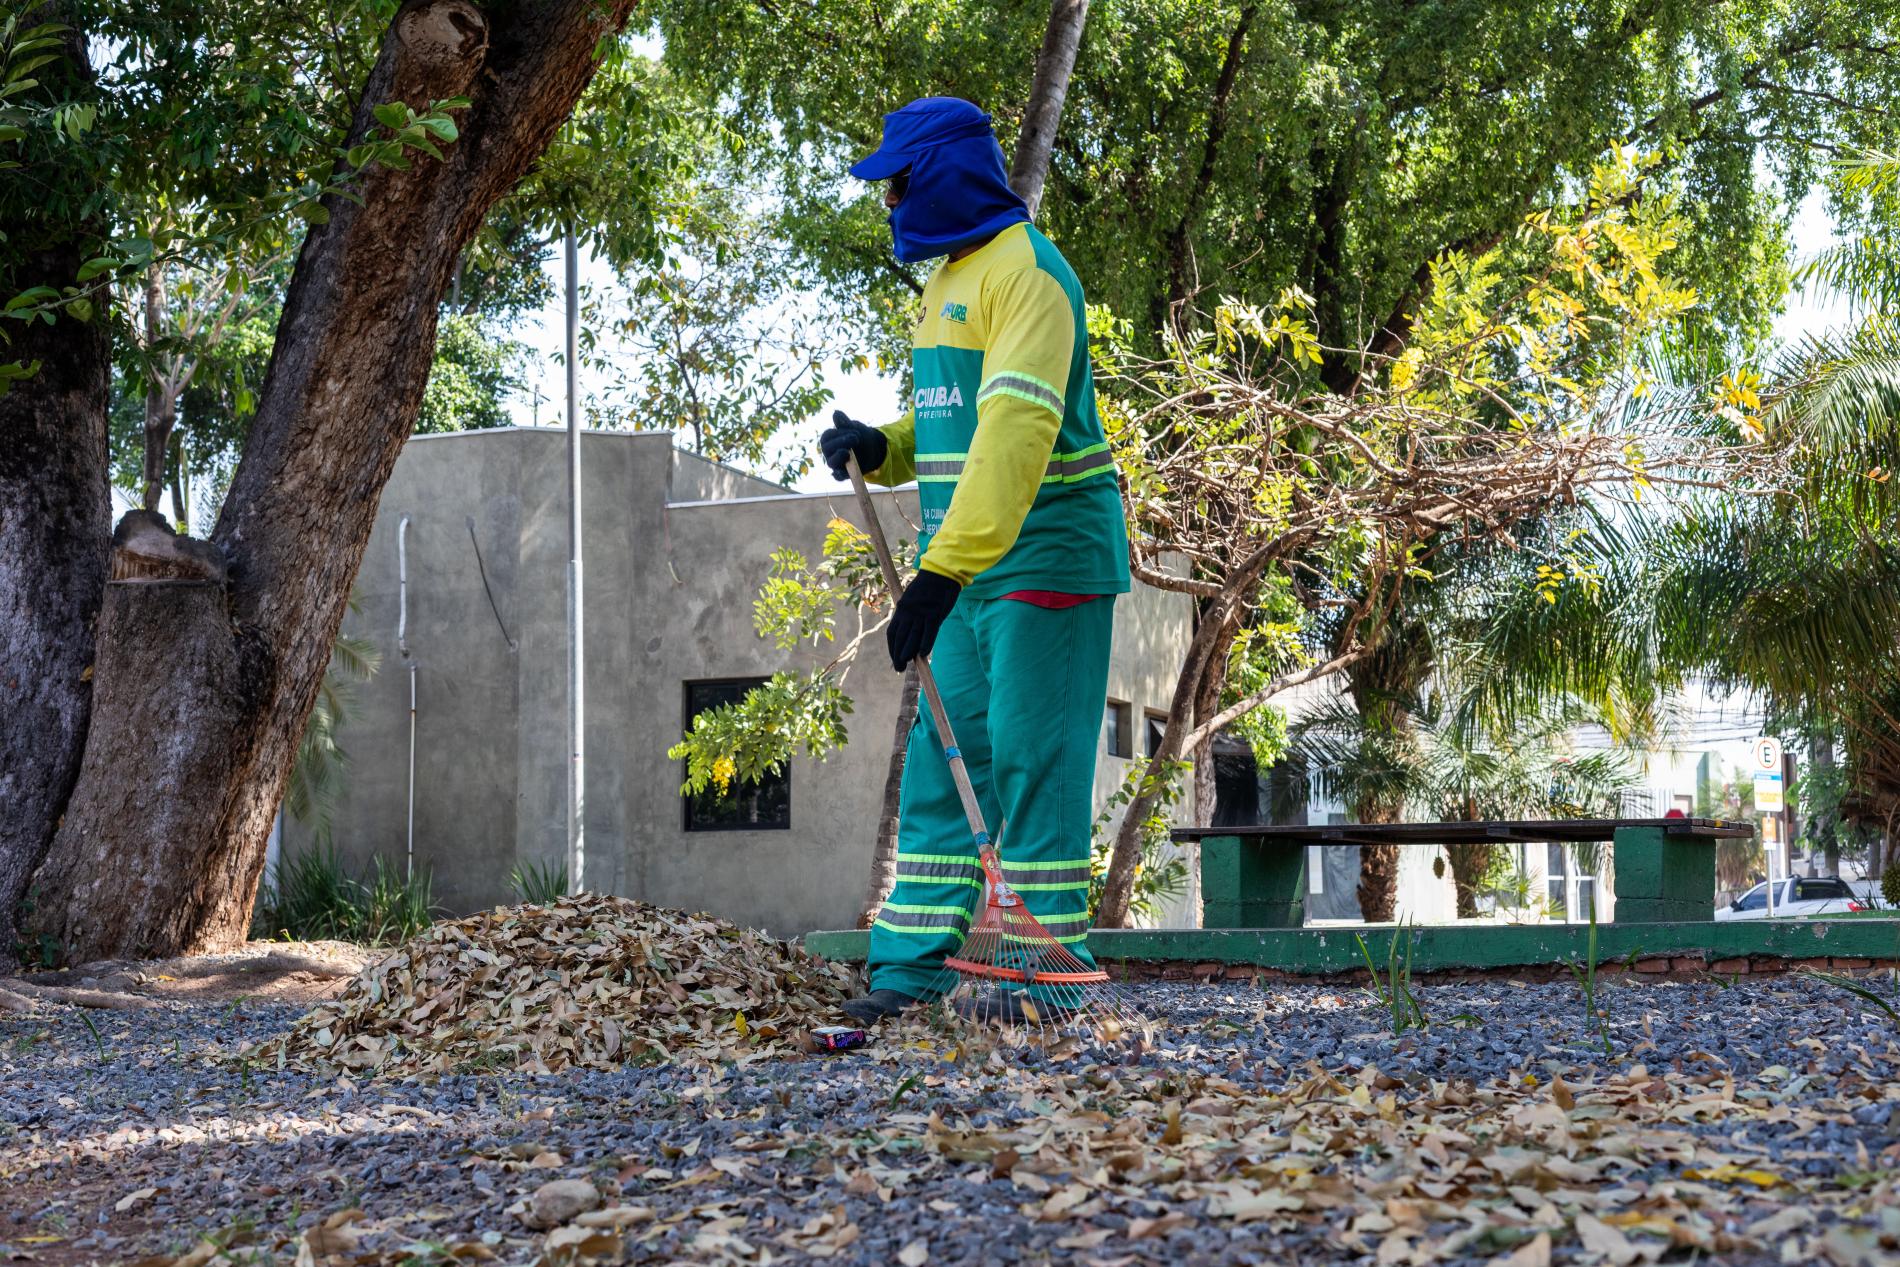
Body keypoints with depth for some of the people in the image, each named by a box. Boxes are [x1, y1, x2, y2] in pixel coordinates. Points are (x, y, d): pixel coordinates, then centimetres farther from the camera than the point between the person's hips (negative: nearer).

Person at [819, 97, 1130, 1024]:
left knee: (1031, 764, -6)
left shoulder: (1028, 273, -14)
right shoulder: (949, 278, 17)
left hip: (1045, 558, -9)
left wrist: (943, 571, -33)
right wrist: (877, 449, 1)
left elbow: (1016, 431, -26)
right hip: (965, 567, 9)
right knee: (942, 762, 8)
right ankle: (911, 965, 12)